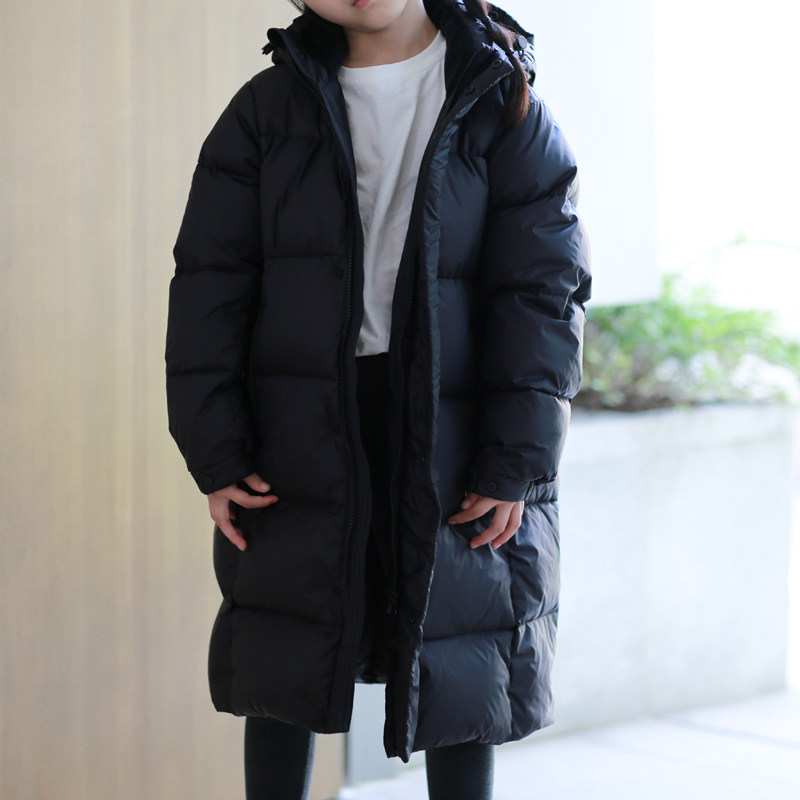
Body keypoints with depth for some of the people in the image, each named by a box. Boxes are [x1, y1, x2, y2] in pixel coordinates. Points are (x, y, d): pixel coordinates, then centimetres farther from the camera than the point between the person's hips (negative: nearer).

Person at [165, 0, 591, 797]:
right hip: (302, 439, 1)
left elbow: (544, 288, -3)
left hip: (449, 441, -1)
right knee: (283, 665, 6)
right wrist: (214, 453, -6)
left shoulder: (500, 102, 0)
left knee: (461, 672, 7)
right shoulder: (269, 109, 4)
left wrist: (515, 462, -11)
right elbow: (209, 284, 2)